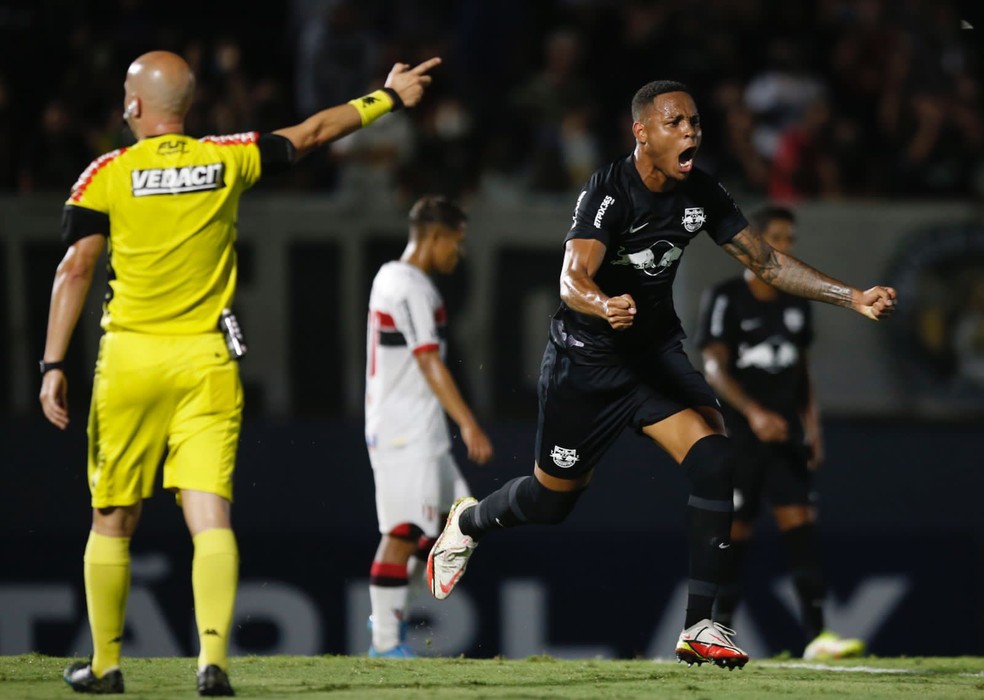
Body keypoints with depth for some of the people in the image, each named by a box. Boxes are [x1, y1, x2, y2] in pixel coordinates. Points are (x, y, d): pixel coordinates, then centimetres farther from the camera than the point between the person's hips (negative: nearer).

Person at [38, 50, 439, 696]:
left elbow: (77, 268, -9)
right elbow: (313, 133, 17)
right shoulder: (228, 160, 4)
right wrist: (388, 97, 30)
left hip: (131, 358, -1)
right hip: (207, 360, 1)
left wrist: (54, 365, -9)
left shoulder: (108, 174, -2)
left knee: (113, 520, 10)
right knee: (210, 515, -3)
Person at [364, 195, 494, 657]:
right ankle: (385, 639, -7)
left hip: (419, 432, 10)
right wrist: (468, 425, -27)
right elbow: (429, 363, -22)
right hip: (405, 433, -10)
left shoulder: (389, 277, 17)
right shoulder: (410, 288, -14)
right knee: (403, 532, -9)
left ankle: (390, 613, 16)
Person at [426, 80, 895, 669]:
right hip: (587, 355, -4)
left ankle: (698, 627, -16)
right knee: (553, 499, 11)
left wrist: (854, 298, -8)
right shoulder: (608, 191, -24)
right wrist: (605, 306, -60)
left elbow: (767, 261, 1)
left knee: (716, 459, -20)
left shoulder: (702, 194, -7)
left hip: (657, 349, 4)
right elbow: (572, 279, -36)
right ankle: (466, 524, 47)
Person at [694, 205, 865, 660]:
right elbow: (713, 367, -12)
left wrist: (811, 422, 12)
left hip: (785, 435, 5)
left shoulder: (796, 303, 13)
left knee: (799, 521, -8)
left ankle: (816, 635, -15)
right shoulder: (725, 299, -5)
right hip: (737, 436, -5)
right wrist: (753, 412, -24)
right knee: (734, 533, -2)